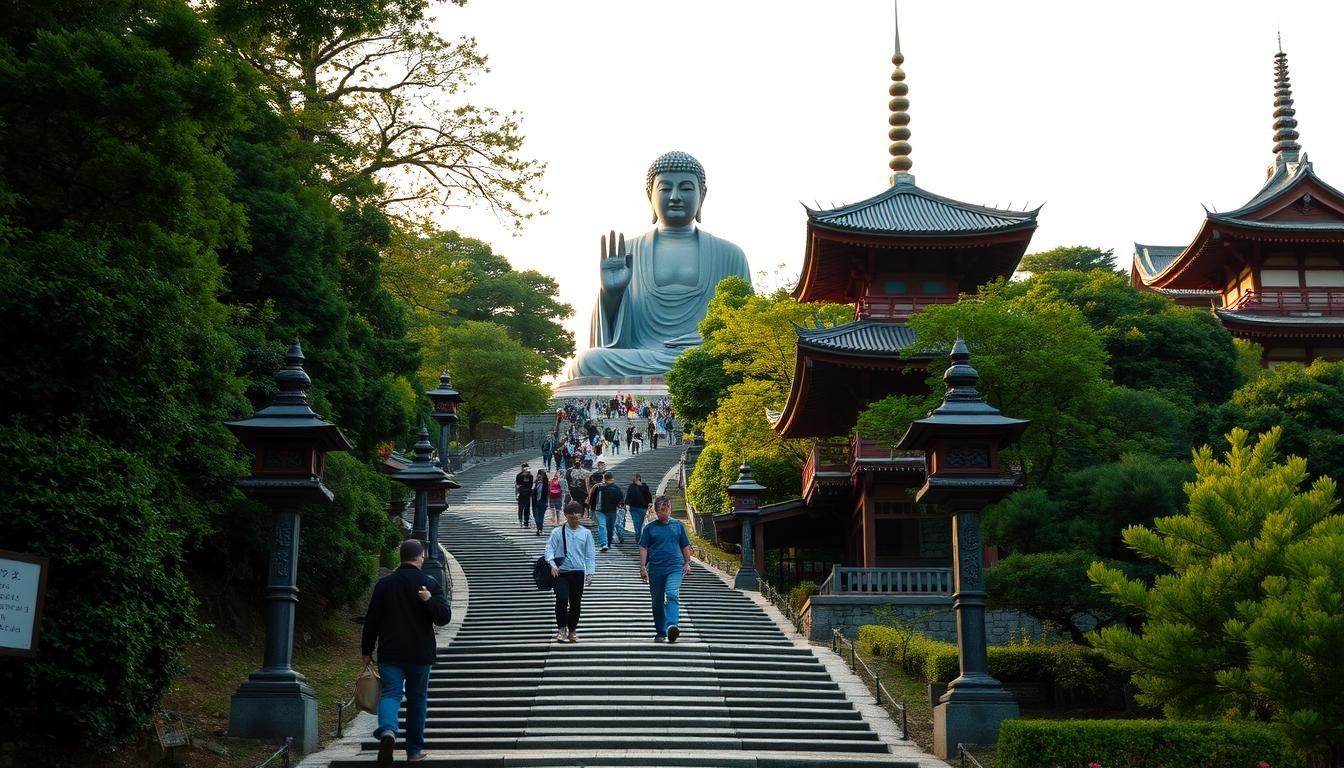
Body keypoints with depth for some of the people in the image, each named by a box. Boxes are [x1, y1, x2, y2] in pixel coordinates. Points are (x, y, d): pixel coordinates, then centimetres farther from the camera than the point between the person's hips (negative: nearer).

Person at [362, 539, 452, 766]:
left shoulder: (384, 583, 2)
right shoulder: (429, 583, -2)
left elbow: (371, 620, 5)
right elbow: (444, 617, -9)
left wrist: (367, 651, 13)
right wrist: (430, 600, -25)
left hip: (390, 653, 0)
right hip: (421, 654, 0)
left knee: (390, 694, -3)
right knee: (417, 699, 13)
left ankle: (387, 730, -33)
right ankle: (415, 750, 17)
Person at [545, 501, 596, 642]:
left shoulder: (586, 533, 7)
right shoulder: (558, 532, 2)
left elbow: (590, 555, 8)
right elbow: (549, 548, -4)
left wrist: (590, 573, -1)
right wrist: (552, 564, -21)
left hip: (578, 572, 2)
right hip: (561, 572, -2)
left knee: (576, 603, 6)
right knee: (562, 599, -17)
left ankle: (572, 630, 23)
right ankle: (561, 628, 0)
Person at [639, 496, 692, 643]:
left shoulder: (678, 525, 9)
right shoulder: (650, 528, 6)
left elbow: (685, 546, 15)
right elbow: (643, 548, 4)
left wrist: (687, 563, 10)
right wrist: (643, 567, -4)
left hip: (675, 567, -1)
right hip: (655, 569, 2)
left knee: (672, 595, -23)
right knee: (657, 602, 8)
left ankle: (671, 626, -38)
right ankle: (660, 633, 20)